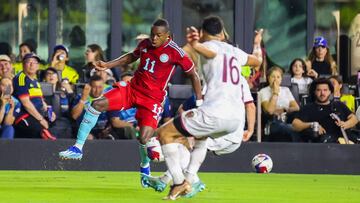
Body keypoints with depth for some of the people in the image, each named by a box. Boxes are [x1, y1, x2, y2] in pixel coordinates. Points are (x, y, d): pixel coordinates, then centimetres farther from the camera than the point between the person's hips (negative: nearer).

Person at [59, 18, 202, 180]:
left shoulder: (175, 52, -13)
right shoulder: (145, 44, 2)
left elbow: (193, 75, -3)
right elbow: (131, 57, 23)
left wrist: (199, 101, -6)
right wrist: (107, 65, 14)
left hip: (153, 98, -5)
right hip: (132, 88, 5)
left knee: (144, 139, -19)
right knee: (97, 105, -12)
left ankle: (145, 166, 17)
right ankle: (78, 148, -4)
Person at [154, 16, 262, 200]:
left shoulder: (208, 46, 2)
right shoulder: (234, 51, 20)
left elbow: (211, 53, -24)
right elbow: (257, 61, 40)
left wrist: (195, 46, -45)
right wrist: (257, 44, 60)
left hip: (215, 113, -7)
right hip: (237, 118, 7)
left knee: (164, 133, 6)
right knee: (201, 135, 37)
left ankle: (179, 182, -5)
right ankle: (189, 180, 22)